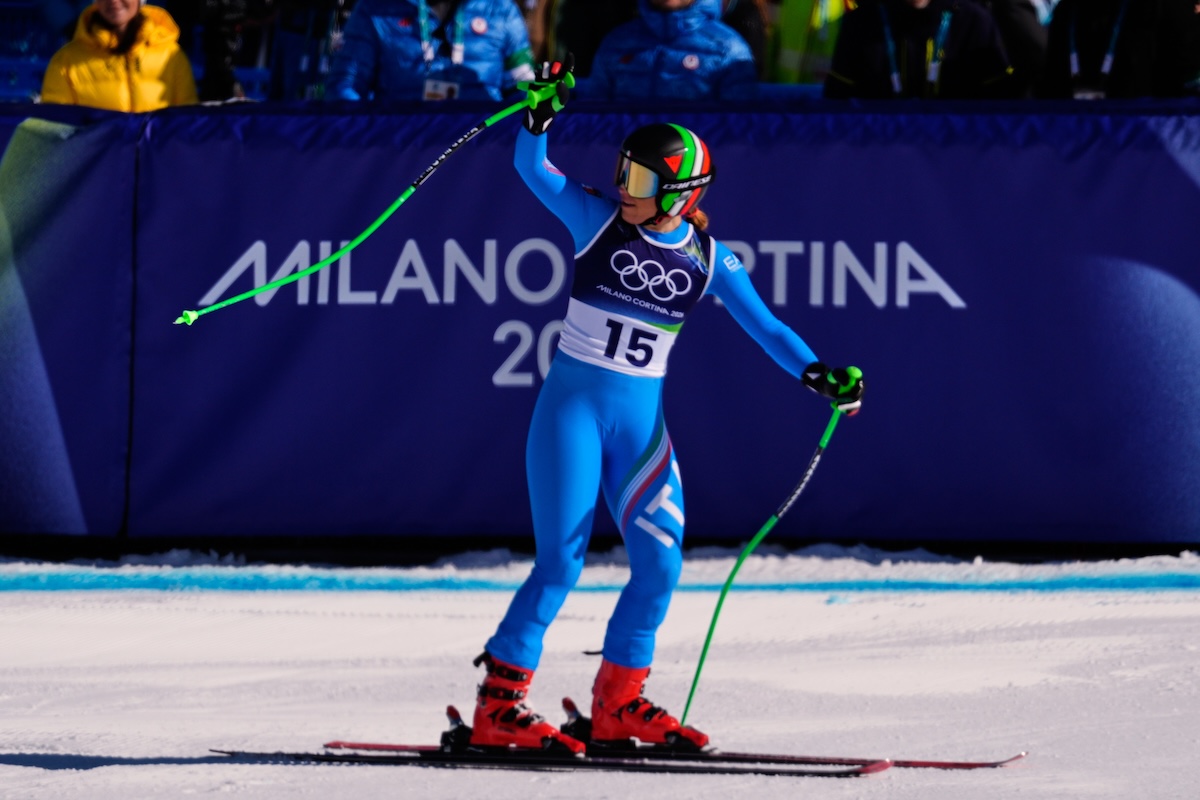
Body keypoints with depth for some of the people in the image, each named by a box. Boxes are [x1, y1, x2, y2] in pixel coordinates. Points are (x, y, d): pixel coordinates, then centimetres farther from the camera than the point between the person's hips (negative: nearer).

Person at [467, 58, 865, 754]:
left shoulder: (708, 260, 1)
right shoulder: (599, 221, -4)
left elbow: (765, 326, -2)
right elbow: (532, 169, -13)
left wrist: (819, 375, -17)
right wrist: (542, 113, -30)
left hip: (642, 421, 4)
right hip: (572, 407, -4)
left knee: (661, 564, -1)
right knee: (561, 563, -9)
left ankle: (618, 704, 13)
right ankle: (499, 705, -4)